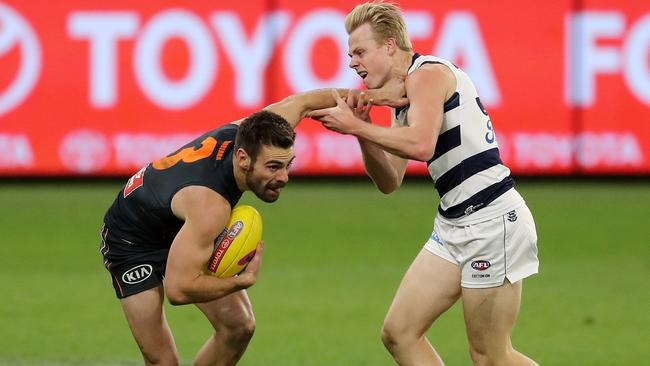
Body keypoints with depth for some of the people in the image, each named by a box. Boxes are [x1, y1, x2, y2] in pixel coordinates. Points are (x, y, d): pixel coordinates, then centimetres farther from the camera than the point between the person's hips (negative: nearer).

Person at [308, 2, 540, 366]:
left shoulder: (427, 73, -11)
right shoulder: (404, 97, 18)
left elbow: (421, 144, -28)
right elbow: (390, 181, 18)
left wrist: (355, 127, -18)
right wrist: (362, 130, 3)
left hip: (492, 220, -10)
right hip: (455, 225, 10)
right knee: (399, 332, 5)